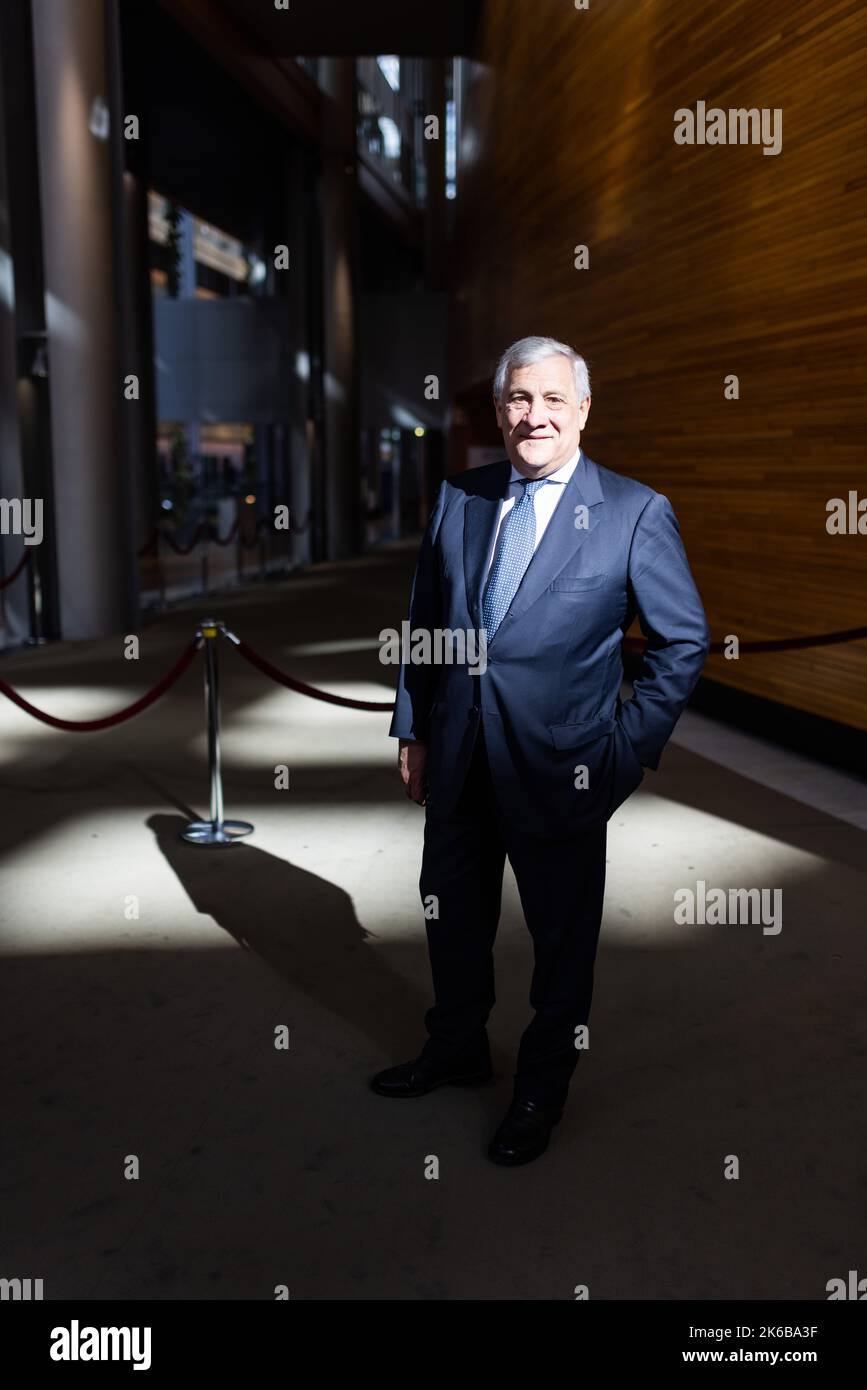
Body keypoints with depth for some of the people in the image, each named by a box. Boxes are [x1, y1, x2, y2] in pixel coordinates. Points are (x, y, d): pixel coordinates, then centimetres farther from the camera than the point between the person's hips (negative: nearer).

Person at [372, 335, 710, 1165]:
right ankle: (456, 1050, 46)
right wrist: (413, 730, 8)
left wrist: (630, 749, -8)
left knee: (562, 937, 12)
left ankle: (542, 1088, 36)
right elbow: (423, 622, 10)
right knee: (452, 917, 20)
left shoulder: (635, 513, -8)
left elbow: (684, 639, -4)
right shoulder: (457, 498, 4)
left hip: (560, 770, -4)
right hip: (459, 761, 4)